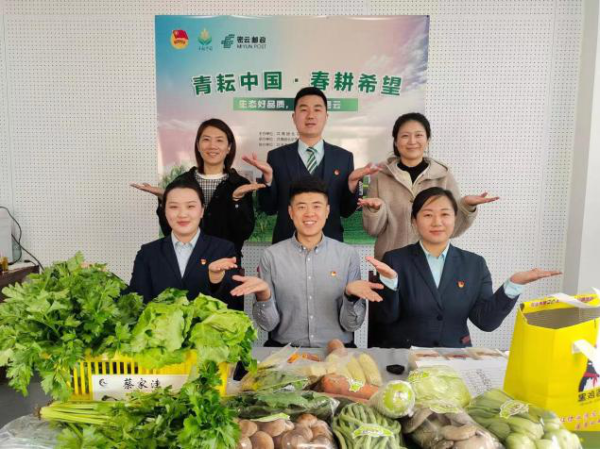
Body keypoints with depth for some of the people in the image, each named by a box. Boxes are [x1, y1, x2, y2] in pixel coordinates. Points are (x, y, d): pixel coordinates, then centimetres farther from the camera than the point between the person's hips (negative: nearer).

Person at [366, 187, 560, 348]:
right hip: (403, 354, -2)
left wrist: (513, 284, -13)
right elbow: (386, 317, -7)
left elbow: (486, 321, -1)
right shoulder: (395, 260, -2)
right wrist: (389, 280, -23)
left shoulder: (475, 264, 4)